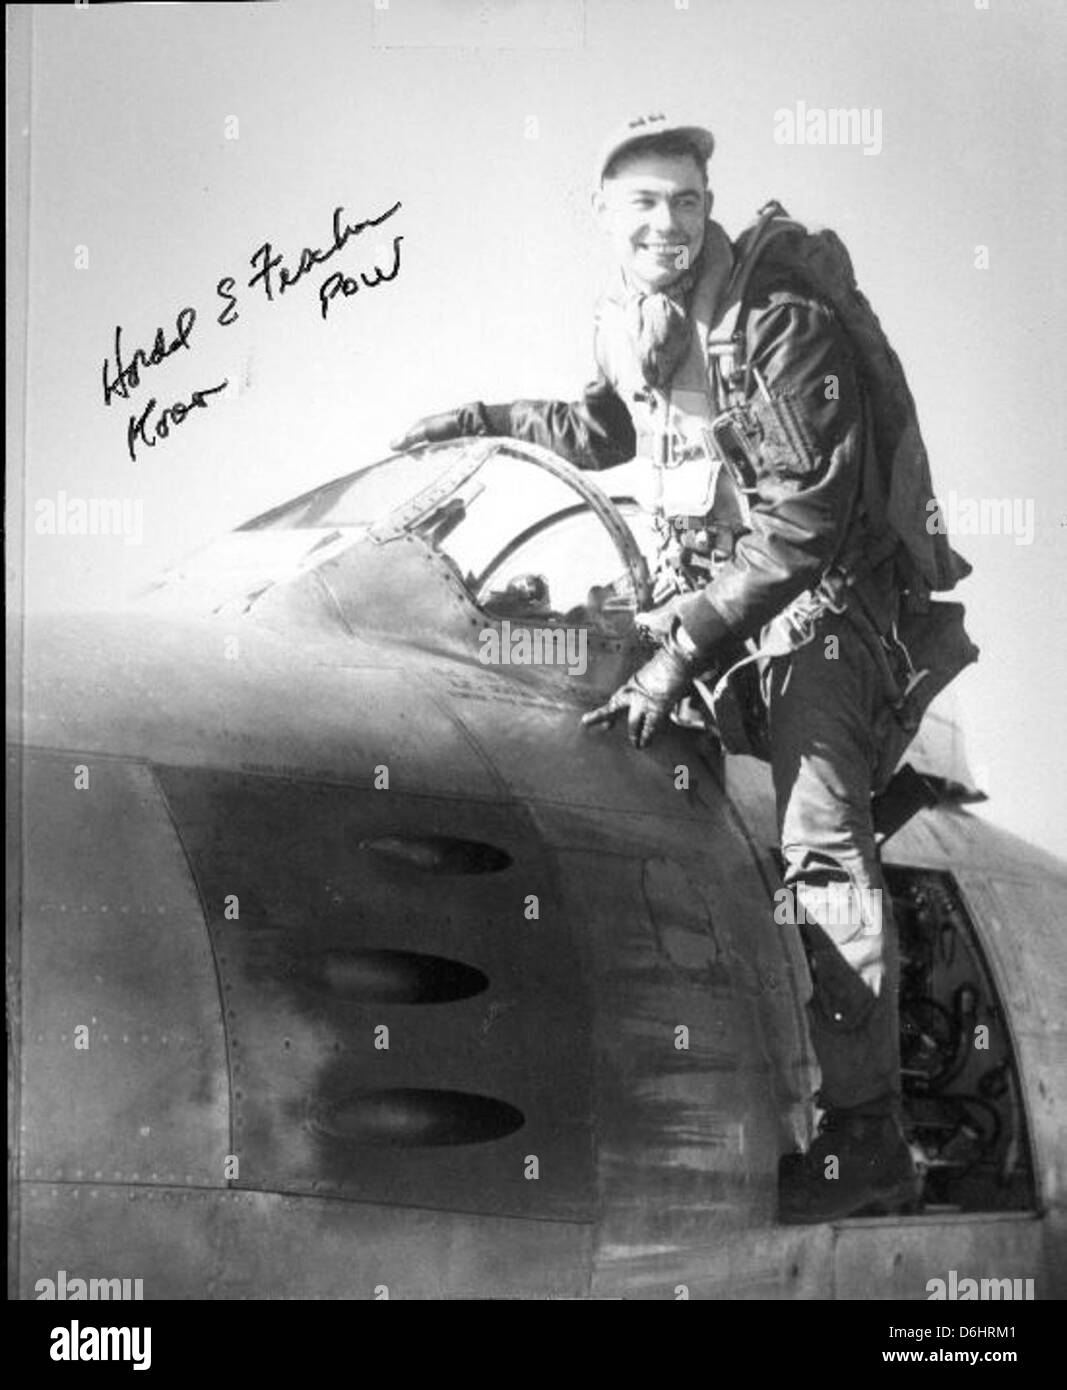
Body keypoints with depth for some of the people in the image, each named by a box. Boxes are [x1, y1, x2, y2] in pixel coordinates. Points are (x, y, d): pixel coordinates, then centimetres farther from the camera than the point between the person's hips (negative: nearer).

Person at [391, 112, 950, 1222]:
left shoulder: (780, 322, -18)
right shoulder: (622, 320, 6)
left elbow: (801, 522, -22)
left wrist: (682, 653, -25)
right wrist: (485, 418, 21)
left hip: (816, 594, -8)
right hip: (701, 581, 8)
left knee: (819, 841, -18)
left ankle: (866, 1140, -15)